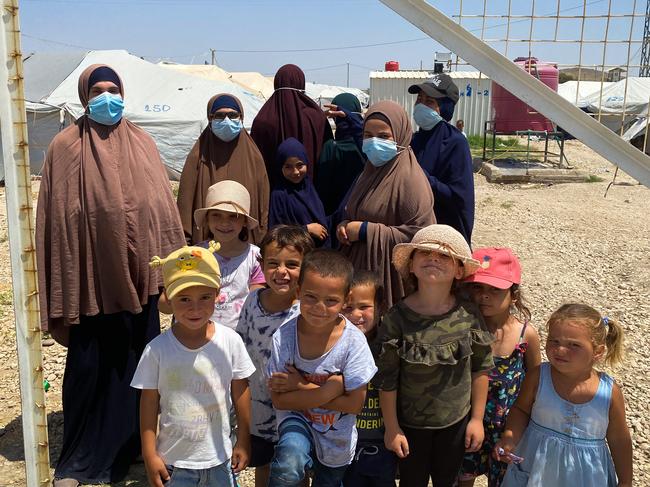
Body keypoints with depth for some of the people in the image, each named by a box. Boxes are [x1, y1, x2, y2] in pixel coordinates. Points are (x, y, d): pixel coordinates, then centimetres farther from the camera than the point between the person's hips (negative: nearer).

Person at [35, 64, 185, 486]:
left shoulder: (142, 143, 6)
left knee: (139, 366, 13)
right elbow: (57, 217, -5)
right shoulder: (67, 146, -4)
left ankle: (135, 446, 33)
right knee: (88, 369, 7)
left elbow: (163, 206, 8)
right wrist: (62, 290, -8)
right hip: (92, 281, -3)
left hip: (138, 278, 3)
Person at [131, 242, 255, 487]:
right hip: (173, 460, -1)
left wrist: (243, 441, 5)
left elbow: (240, 392, -2)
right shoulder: (157, 350, -15)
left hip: (220, 457, 1)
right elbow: (149, 403, -5)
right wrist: (149, 456, -3)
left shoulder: (231, 341, -12)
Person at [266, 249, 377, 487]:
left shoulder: (353, 341, -25)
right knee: (289, 465, -32)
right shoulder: (284, 337, -23)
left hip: (337, 437, 1)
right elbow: (279, 400, -19)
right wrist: (330, 389, -29)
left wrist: (301, 387, -24)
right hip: (296, 420, -1)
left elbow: (354, 404, -20)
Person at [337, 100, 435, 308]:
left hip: (390, 277, -7)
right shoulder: (371, 170, 9)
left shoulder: (409, 178, -16)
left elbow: (421, 235, -21)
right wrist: (346, 225, 0)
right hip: (360, 269, 7)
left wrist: (366, 231, -19)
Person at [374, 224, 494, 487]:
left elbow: (480, 369, -3)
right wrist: (391, 428, -6)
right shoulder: (397, 317, -20)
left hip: (456, 421, 2)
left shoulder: (469, 315, -15)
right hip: (410, 423, -1)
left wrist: (477, 418, 1)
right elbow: (387, 378, -12)